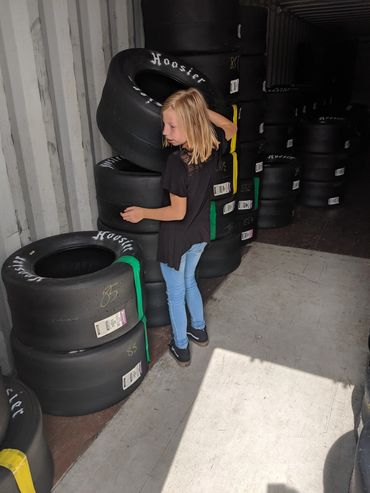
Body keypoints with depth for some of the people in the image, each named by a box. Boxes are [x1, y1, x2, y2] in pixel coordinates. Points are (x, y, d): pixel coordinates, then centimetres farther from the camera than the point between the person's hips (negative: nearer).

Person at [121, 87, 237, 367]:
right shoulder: (212, 149, -10)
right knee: (189, 282, 28)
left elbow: (178, 212, -24)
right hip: (200, 234, 7)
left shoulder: (178, 161, -30)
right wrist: (201, 108, 6)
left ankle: (181, 348, 30)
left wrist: (143, 213, -13)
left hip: (177, 239, -7)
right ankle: (199, 330, 45)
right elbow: (231, 128, 13)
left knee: (175, 294, 13)